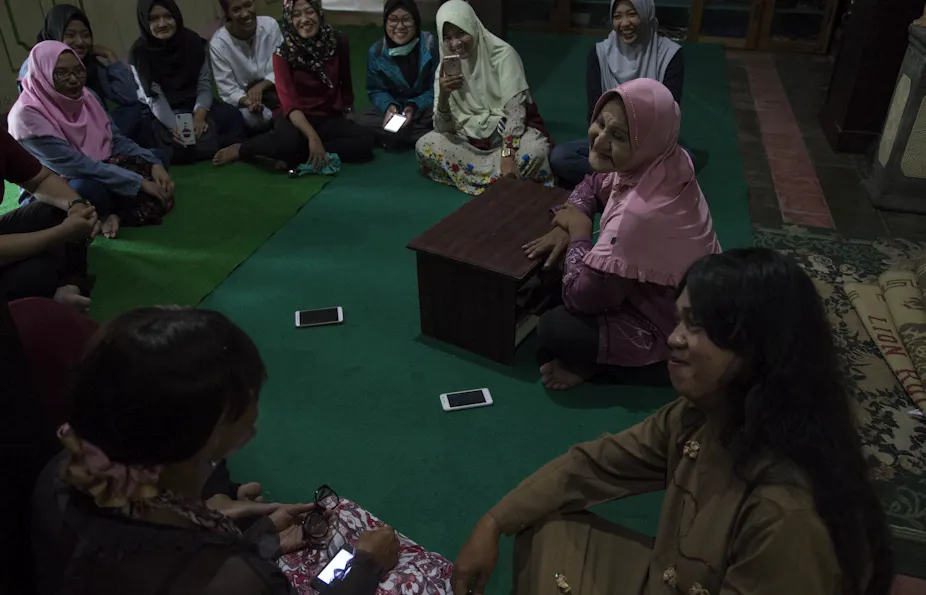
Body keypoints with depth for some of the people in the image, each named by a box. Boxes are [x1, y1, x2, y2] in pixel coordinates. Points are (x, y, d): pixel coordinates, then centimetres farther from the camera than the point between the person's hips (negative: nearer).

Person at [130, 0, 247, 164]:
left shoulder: (192, 41, -6)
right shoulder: (139, 53, -14)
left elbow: (204, 84, -8)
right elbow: (154, 97, -18)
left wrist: (199, 115, -27)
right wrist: (173, 126, -36)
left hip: (195, 104, 3)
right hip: (161, 113, -3)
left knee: (233, 117, -25)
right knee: (181, 145, -31)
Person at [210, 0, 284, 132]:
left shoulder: (270, 25, -13)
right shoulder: (218, 44, -17)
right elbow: (228, 92, -13)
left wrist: (261, 86, -27)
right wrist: (247, 101, -35)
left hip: (272, 89, 2)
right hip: (243, 98, -2)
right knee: (252, 117, -34)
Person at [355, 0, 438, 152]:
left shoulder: (430, 44, -14)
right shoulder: (376, 52, -8)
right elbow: (376, 91, 0)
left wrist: (415, 107, -30)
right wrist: (389, 106, -24)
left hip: (426, 106, -3)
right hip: (395, 107, 4)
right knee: (363, 121, -25)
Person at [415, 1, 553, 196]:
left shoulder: (503, 54, -14)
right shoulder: (446, 68, -3)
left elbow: (516, 110, -22)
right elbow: (443, 128, -10)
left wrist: (507, 155, -35)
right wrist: (443, 94, -29)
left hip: (509, 132, -4)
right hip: (472, 138, 4)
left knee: (535, 150, -36)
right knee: (424, 146, -21)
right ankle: (499, 177, -18)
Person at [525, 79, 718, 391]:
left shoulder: (639, 212, -40)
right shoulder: (659, 162, -13)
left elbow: (581, 296, -29)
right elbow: (595, 185, 9)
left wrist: (579, 231, -15)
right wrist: (567, 226, -8)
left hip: (672, 327, -9)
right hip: (683, 300, 9)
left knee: (553, 329, -16)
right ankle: (605, 350, 12)